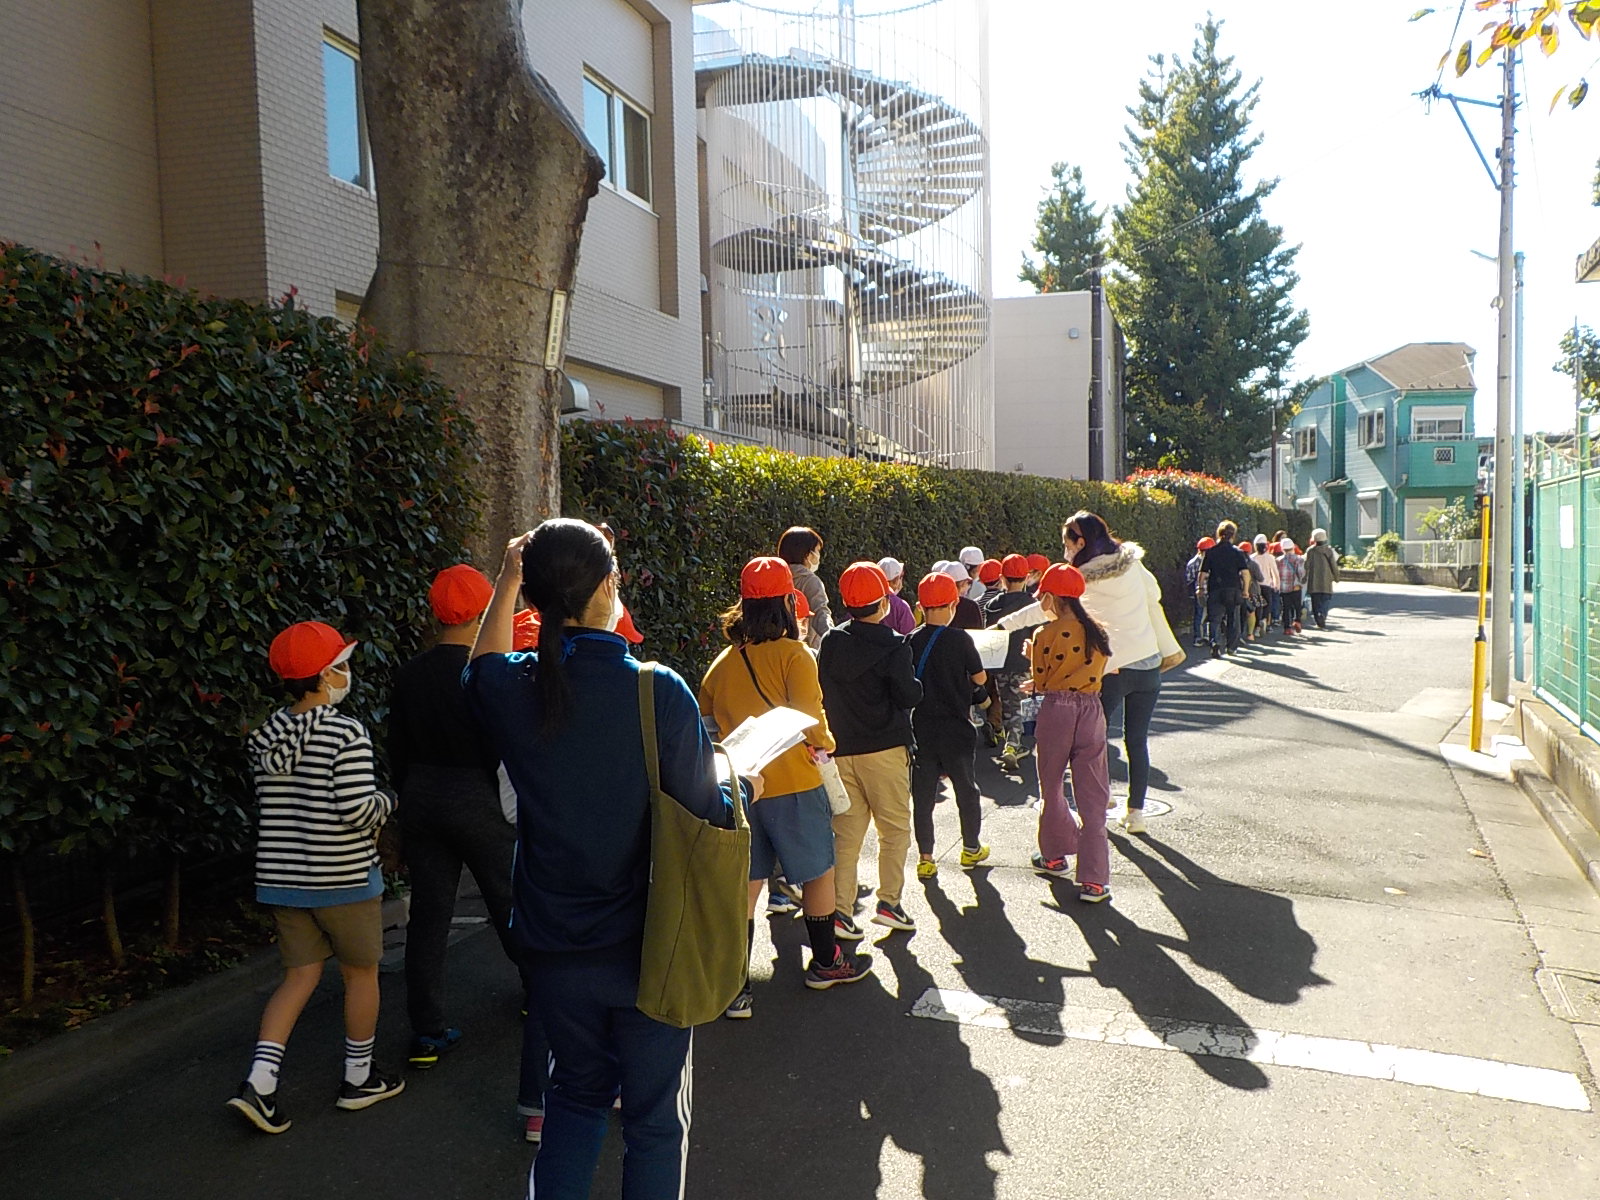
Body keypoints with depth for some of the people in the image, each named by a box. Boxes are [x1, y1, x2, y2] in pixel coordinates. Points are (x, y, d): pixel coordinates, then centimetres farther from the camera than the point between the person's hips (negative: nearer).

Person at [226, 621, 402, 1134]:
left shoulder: (266, 736, 5)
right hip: (342, 878, -6)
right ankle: (359, 1079, 25)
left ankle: (258, 1083, 4)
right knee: (361, 972, 12)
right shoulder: (346, 734, -18)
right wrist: (386, 800, -2)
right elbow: (358, 811, -23)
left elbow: (271, 803, 14)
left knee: (300, 974, 15)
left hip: (281, 876, 6)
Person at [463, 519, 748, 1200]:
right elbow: (705, 812, -14)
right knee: (655, 1116, 15)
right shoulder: (658, 692, -22)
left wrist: (507, 583, 16)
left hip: (552, 948, 4)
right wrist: (745, 787, 7)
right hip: (646, 947, -4)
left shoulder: (509, 690, -10)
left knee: (576, 1092, 26)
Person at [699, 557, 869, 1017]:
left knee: (744, 886, 9)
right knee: (819, 873, 16)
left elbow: (707, 725, 8)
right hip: (794, 785, -4)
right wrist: (824, 743, 5)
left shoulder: (722, 663, 4)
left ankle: (734, 987, 8)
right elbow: (811, 720, -16)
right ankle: (826, 963, 32)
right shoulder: (795, 655, -11)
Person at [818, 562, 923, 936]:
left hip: (840, 749, 5)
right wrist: (916, 684, 7)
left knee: (847, 831, 7)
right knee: (895, 827, 8)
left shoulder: (830, 643, 4)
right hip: (884, 750, -4)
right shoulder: (893, 646, -10)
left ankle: (840, 909, 4)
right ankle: (889, 901, 5)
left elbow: (820, 692, 9)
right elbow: (908, 696, -12)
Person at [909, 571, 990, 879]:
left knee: (922, 794, 8)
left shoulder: (911, 642, -6)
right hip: (956, 727, -2)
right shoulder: (960, 640, -13)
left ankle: (925, 858, 9)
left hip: (921, 729, 2)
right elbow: (980, 678, -3)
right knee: (966, 789, 16)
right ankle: (971, 848, 29)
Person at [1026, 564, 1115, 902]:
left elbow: (1042, 680, -2)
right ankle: (1094, 880, -1)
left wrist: (1032, 652, 15)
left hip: (1056, 710, -3)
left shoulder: (1048, 634, -9)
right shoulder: (1097, 632, 6)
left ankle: (1055, 855, 31)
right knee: (1092, 797, 3)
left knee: (1051, 788, 18)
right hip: (1091, 710, 4)